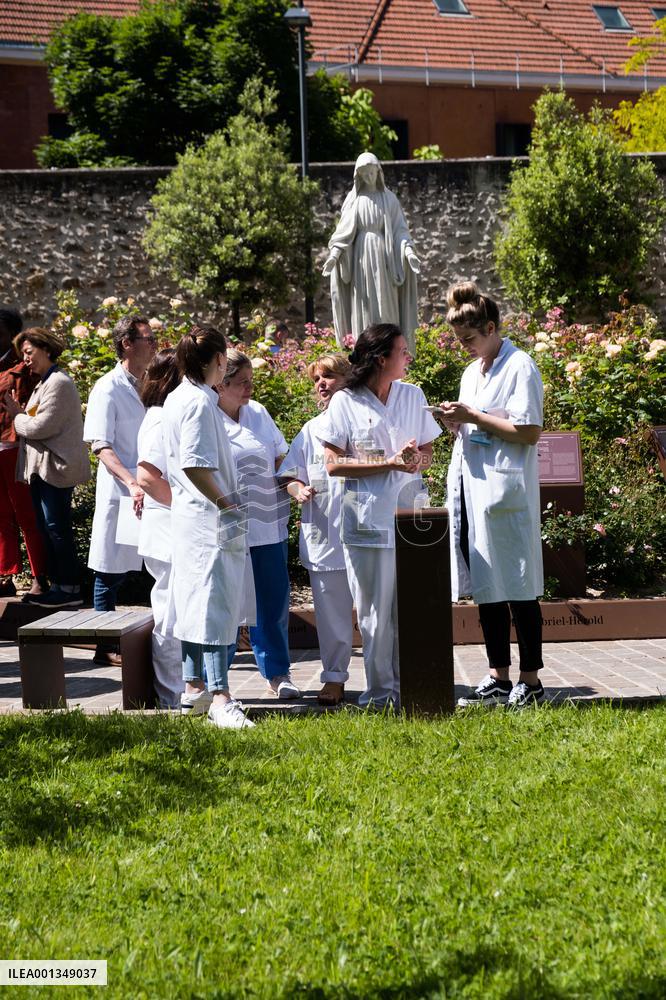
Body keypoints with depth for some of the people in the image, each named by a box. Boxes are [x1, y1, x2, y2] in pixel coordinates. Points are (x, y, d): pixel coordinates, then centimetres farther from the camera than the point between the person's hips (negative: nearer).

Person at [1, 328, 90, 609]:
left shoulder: (58, 383, -13)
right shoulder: (44, 383, 19)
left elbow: (42, 427, -19)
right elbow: (35, 422, 14)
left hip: (56, 467, -10)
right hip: (42, 467, 10)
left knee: (57, 528, -8)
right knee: (46, 529, 11)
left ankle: (70, 589, -4)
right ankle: (57, 584, 15)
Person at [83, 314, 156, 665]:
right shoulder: (108, 389, -9)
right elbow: (102, 447, -16)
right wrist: (133, 484, -28)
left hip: (152, 492, 6)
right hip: (119, 494, -6)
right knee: (111, 572, 3)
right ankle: (105, 646, 13)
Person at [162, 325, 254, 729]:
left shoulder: (176, 399, 12)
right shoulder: (201, 403, -17)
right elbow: (194, 465, -24)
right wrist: (226, 504, -17)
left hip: (188, 516, 10)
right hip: (210, 518, -10)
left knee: (193, 603, 15)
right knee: (215, 603, -9)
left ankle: (194, 689, 23)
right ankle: (219, 698, -9)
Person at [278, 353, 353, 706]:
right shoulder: (311, 430, 14)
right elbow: (289, 476, 13)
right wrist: (298, 490, -8)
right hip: (323, 534, 3)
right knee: (331, 610, 5)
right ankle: (334, 679, 14)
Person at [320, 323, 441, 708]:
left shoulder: (413, 395, 10)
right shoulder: (346, 403, -3)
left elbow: (428, 450, 17)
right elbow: (334, 464, -8)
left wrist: (418, 460, -8)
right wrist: (390, 463, -14)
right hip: (369, 518, -4)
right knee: (376, 610, 1)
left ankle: (408, 685, 14)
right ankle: (380, 690, 11)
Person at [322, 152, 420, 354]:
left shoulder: (389, 198, 7)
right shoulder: (353, 199, 8)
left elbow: (399, 229, 4)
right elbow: (344, 231, 4)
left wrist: (408, 249, -13)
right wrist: (335, 253, -11)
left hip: (384, 260, 0)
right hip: (361, 258, 0)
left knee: (386, 309, -2)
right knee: (363, 309, -3)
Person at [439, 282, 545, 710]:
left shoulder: (519, 367, -8)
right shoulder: (472, 373, 17)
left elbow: (529, 432, -15)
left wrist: (473, 417, -14)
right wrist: (459, 427, 2)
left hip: (505, 493, -8)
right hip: (472, 490, 8)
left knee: (517, 587, -3)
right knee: (485, 587, 10)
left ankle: (530, 681, 4)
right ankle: (498, 679, 16)